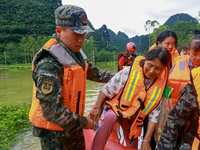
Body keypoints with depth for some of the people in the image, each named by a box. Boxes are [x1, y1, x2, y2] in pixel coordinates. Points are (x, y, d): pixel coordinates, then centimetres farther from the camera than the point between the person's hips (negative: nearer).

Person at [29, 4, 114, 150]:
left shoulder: (76, 52, 2)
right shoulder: (49, 63, -28)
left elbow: (92, 72, 19)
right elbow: (51, 110, -29)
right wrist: (83, 122, -18)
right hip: (55, 134, -8)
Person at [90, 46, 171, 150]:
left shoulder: (161, 86, -13)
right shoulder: (129, 72, -21)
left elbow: (154, 115, -9)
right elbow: (106, 89, -13)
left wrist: (146, 140, -10)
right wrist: (97, 108, -17)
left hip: (134, 120, 3)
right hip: (116, 108, -3)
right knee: (111, 117, -35)